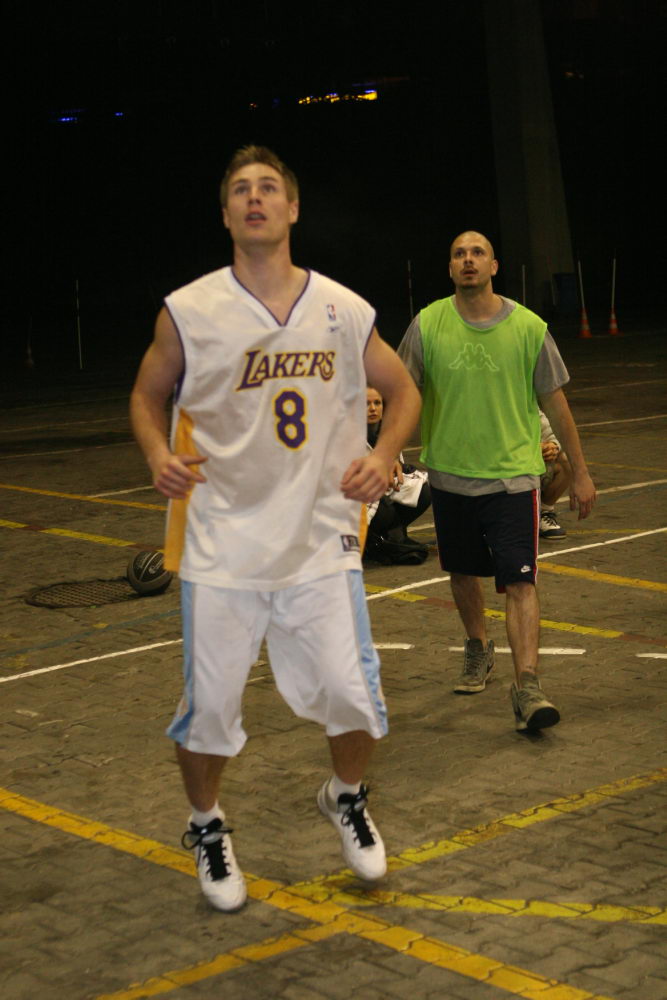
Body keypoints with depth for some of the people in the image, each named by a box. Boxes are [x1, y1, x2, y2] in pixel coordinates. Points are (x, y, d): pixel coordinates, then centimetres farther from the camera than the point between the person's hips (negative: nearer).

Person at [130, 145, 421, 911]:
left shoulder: (344, 311, 1)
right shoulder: (188, 312, -4)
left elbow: (402, 391, 14)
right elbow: (147, 395, 11)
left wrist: (383, 455, -4)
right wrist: (159, 456, -9)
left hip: (321, 539, 1)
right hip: (221, 540, -1)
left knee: (353, 694, -2)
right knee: (208, 704, 3)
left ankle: (345, 798, 32)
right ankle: (206, 827, 32)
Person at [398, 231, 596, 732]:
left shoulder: (528, 328, -5)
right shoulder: (428, 325, -3)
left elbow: (555, 402, 3)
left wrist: (580, 472, 6)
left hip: (513, 475, -2)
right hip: (450, 473, 2)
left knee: (520, 582, -12)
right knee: (463, 573, 18)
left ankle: (528, 686, -14)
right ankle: (478, 650, 43)